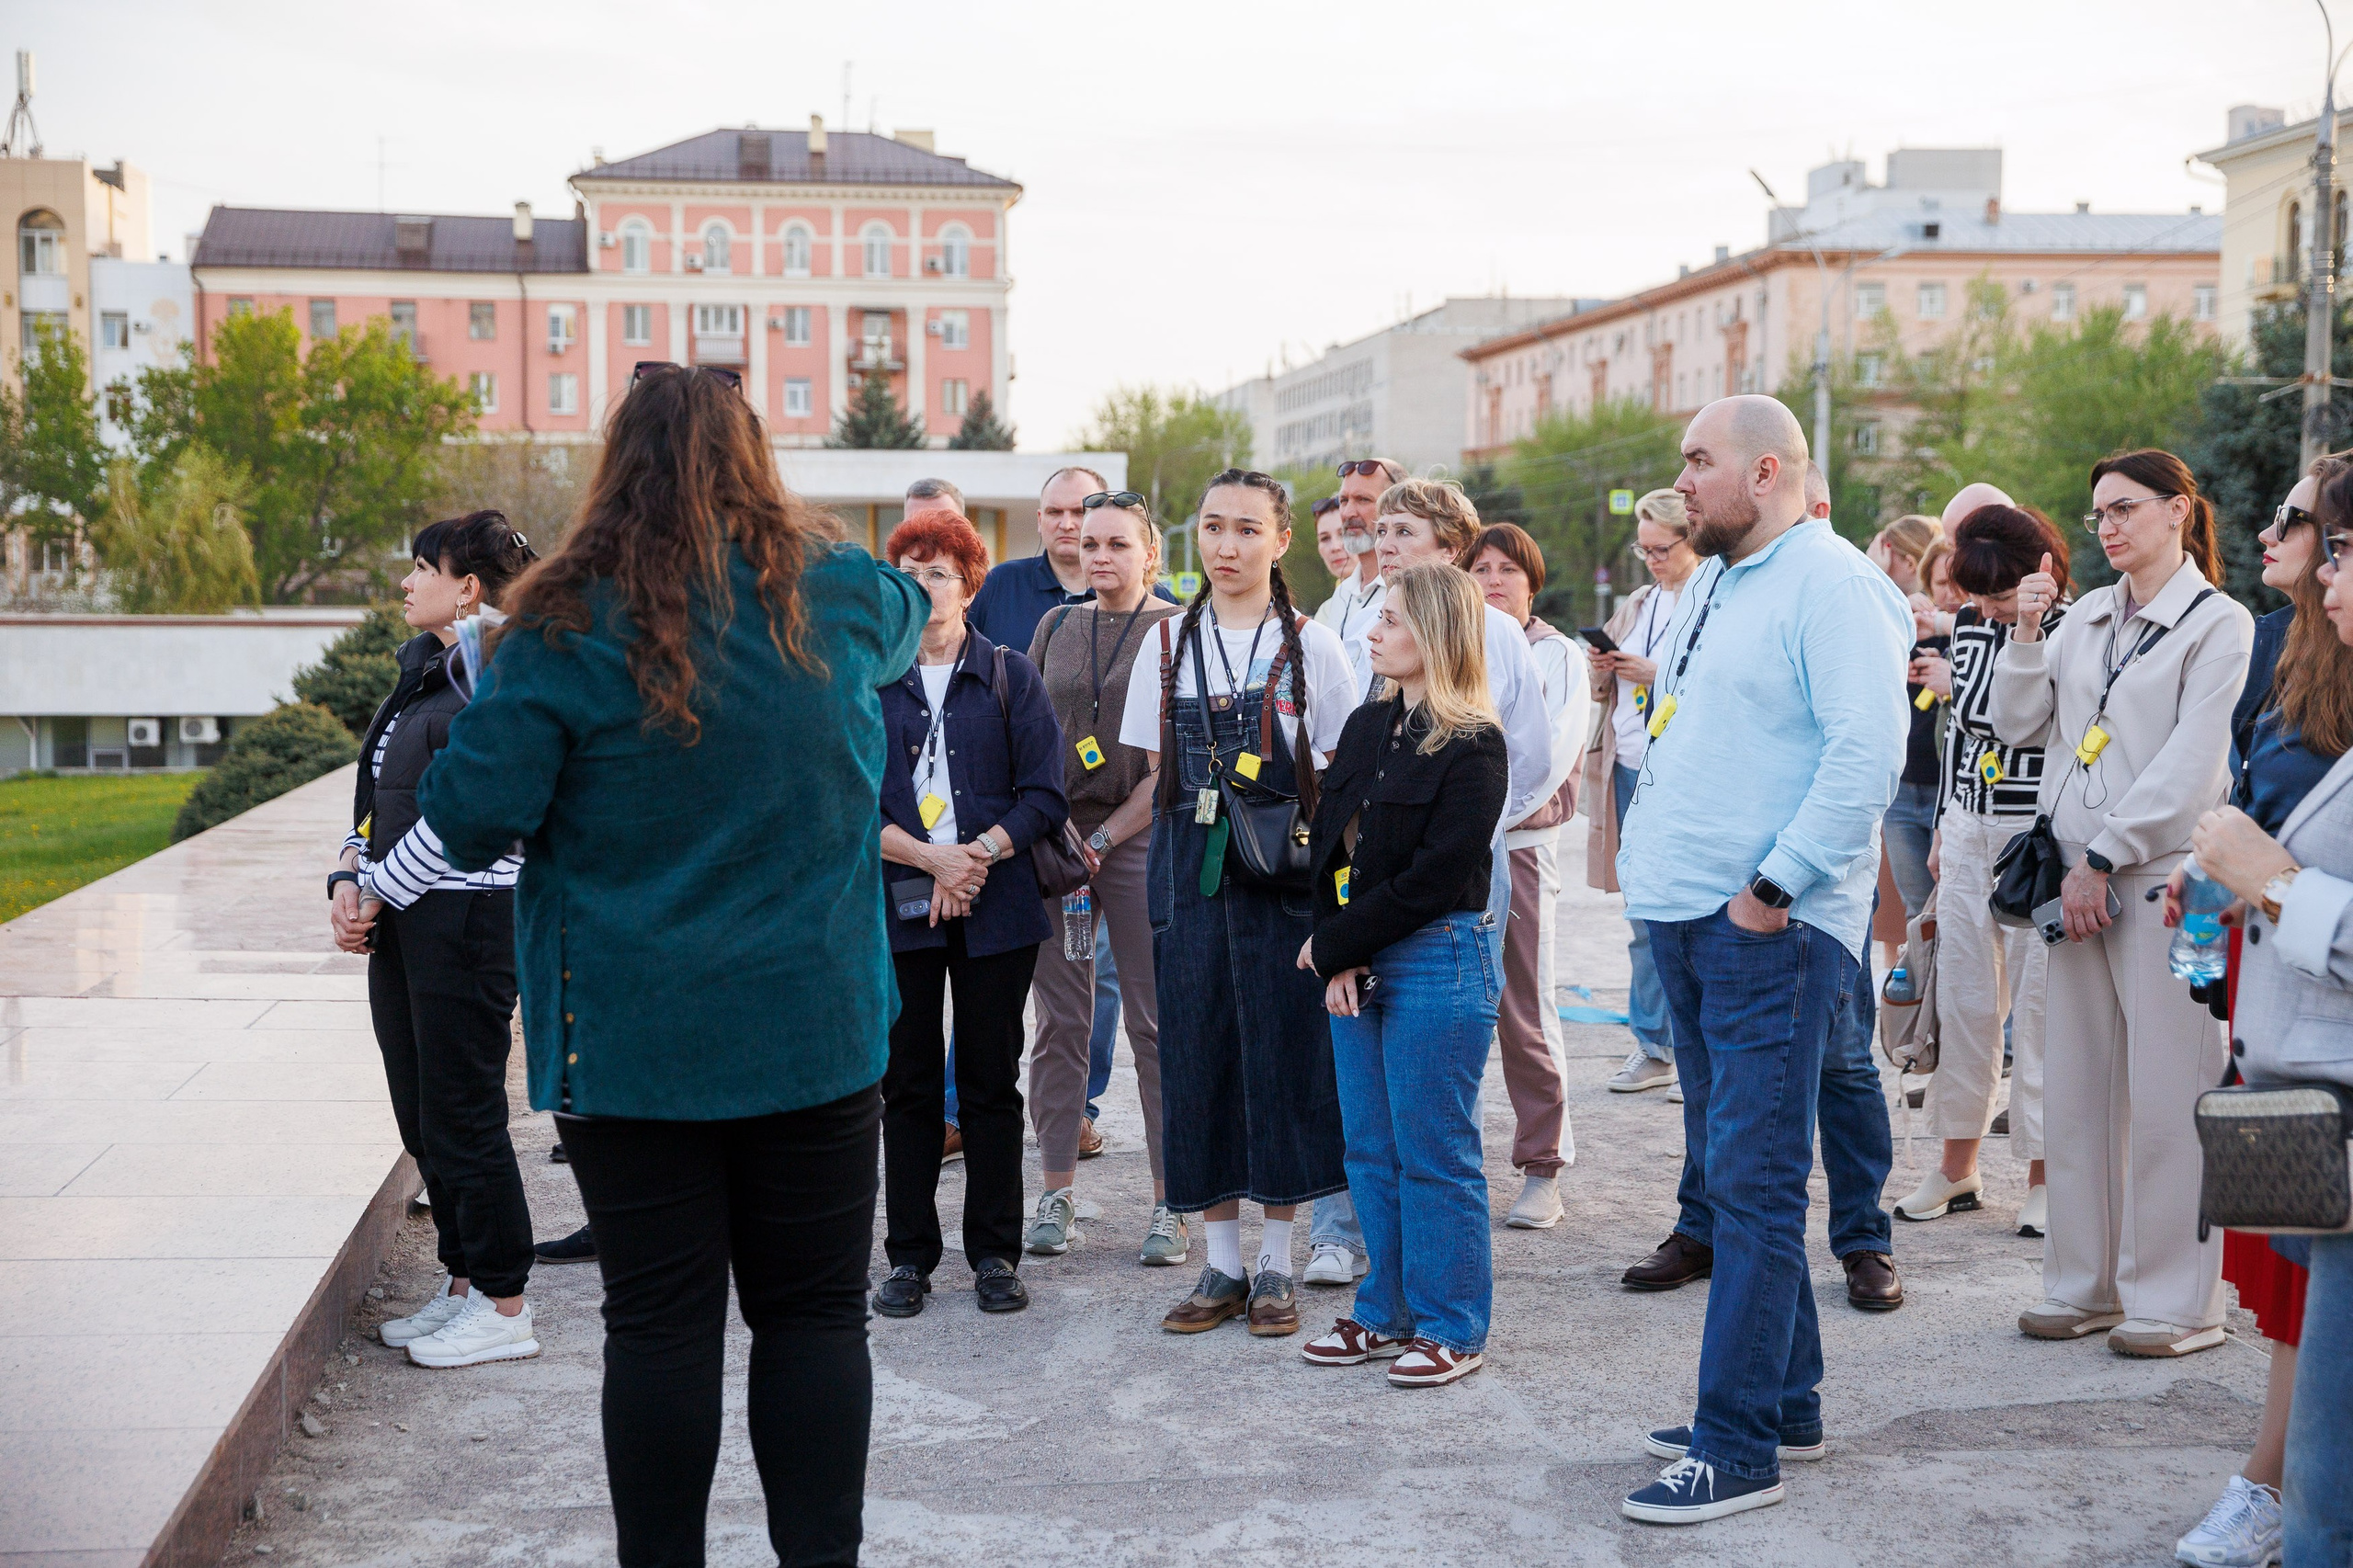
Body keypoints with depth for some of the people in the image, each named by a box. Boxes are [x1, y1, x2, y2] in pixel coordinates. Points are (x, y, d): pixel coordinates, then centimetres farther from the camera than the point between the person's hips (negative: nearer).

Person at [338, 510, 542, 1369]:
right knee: (422, 1115, 14)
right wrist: (349, 881, 3)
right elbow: (376, 791, 17)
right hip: (401, 921, 9)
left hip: (466, 918, -9)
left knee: (462, 1115, -3)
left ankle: (503, 1306, 8)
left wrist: (377, 893, -11)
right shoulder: (422, 672, 15)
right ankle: (461, 1286, 26)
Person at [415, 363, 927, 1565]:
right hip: (817, 1029, 2)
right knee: (815, 1312, 11)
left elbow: (471, 817, -11)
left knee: (660, 1323, 6)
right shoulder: (833, 596, 0)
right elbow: (907, 618, 24)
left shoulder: (571, 627, -10)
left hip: (636, 1045, -2)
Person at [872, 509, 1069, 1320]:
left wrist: (978, 854, -14)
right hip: (898, 908, 0)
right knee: (908, 1084, 4)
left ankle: (995, 1254, 13)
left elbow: (1045, 795, 0)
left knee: (990, 1082, 4)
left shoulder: (1011, 676, 6)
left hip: (997, 908, 0)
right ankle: (909, 1255, 13)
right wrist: (930, 859, -13)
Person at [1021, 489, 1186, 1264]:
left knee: (1156, 1020, -3)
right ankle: (1057, 1192, 13)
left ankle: (1169, 1202, 3)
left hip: (1141, 837, -4)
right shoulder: (1056, 626, 13)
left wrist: (1106, 836, -9)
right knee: (1059, 1019, 5)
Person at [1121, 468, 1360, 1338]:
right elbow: (1158, 777, 13)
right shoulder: (1168, 645, 9)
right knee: (1196, 1051, 3)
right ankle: (1222, 1260, 15)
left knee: (1283, 1048, 0)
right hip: (1191, 871, 2)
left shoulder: (1313, 647, 1)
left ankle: (1275, 1262, 12)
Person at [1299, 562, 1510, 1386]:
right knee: (1370, 1149, 13)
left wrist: (1335, 946, -10)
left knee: (1435, 1154, 0)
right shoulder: (1366, 726, 12)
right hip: (1357, 967, 7)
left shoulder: (1471, 745, -11)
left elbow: (1433, 877, -16)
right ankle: (1387, 1313, 24)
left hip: (1439, 963, -7)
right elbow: (1328, 843, 8)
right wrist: (1338, 963, -6)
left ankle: (1452, 1328, 11)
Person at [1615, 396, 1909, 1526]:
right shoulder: (1714, 583, 18)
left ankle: (1739, 1449, -2)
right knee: (1724, 1173, 15)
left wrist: (1775, 885, -20)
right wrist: (1652, 846, 15)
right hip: (1688, 921, 10)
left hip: (1771, 932, -10)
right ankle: (1784, 1404, 26)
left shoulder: (1828, 583, -11)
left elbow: (1867, 750, -21)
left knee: (1754, 1185, -7)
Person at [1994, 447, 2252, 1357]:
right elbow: (2017, 726, 12)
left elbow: (2190, 764, -10)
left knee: (2168, 1092, -4)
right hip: (2078, 874, 6)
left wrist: (2104, 856, -13)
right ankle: (2086, 1283, 18)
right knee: (2076, 1085, 8)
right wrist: (2026, 634, 0)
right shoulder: (2085, 618, 15)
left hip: (2163, 874, -6)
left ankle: (2177, 1301, 5)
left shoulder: (2218, 623, -2)